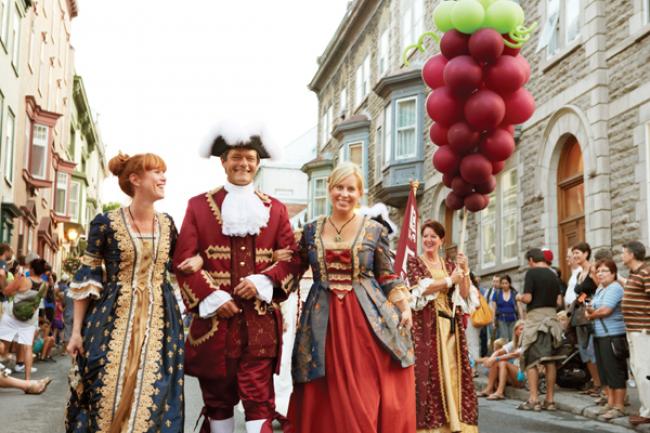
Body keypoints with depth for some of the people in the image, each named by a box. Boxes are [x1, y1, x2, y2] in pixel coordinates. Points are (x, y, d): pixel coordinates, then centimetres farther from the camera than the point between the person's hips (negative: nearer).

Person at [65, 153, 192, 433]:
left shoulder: (166, 224, 8)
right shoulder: (106, 223, -5)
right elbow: (87, 278, -3)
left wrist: (197, 260, 0)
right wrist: (77, 330, -6)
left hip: (159, 322, 4)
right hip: (113, 320, -3)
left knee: (150, 399, 2)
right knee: (106, 397, -2)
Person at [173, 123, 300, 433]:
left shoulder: (275, 209, 12)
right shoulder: (199, 205, 7)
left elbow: (291, 257, 6)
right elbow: (184, 259, 0)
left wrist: (263, 282, -11)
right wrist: (212, 297, -11)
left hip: (260, 318, 0)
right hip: (214, 317, 0)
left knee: (259, 396, -4)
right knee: (217, 397, 9)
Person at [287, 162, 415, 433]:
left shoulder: (375, 230, 3)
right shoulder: (311, 230, 8)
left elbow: (388, 277, 5)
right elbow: (294, 271, 17)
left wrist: (404, 307, -6)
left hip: (368, 317, -1)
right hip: (324, 322, 2)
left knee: (371, 394, -5)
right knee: (328, 399, 2)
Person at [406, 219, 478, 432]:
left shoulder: (449, 265, 17)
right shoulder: (414, 262, 4)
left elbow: (465, 294, 8)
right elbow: (422, 289, -11)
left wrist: (464, 271, -6)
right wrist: (450, 280, -10)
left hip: (449, 324, 5)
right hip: (426, 323, -5)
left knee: (451, 370, 0)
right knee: (428, 371, -10)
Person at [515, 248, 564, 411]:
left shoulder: (531, 273, -9)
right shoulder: (553, 275, 9)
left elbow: (528, 298, -15)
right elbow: (559, 301, 8)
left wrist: (519, 297, 6)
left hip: (535, 316, -6)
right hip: (551, 317, 6)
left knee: (531, 360, 0)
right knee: (550, 360, 8)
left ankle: (533, 400, -4)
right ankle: (550, 400, 10)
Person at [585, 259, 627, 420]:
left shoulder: (615, 288, -11)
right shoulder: (600, 289, 19)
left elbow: (605, 310, -20)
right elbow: (593, 308, 19)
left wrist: (591, 315, -3)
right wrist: (589, 311, -5)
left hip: (613, 336, -10)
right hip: (599, 335, 10)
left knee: (615, 372, -6)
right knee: (604, 371, 13)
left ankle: (619, 407, -2)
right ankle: (610, 402, 22)